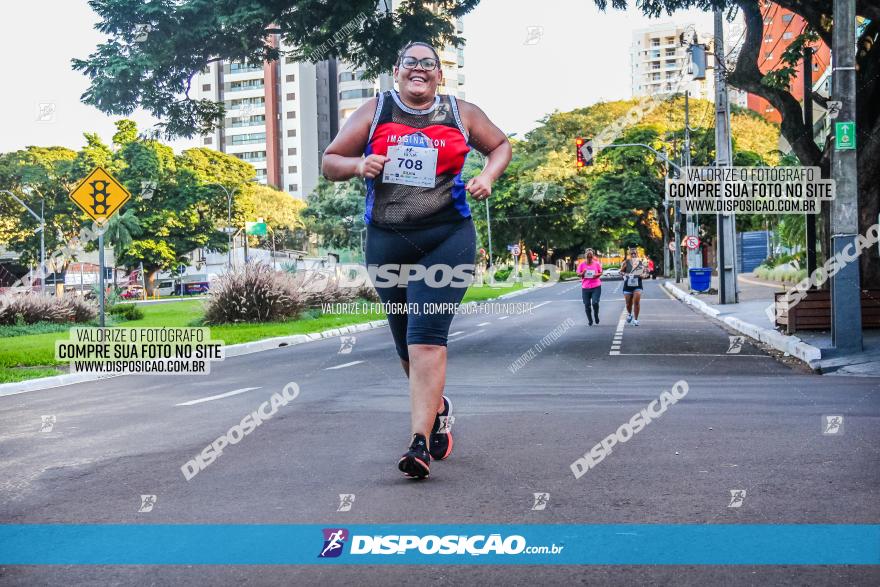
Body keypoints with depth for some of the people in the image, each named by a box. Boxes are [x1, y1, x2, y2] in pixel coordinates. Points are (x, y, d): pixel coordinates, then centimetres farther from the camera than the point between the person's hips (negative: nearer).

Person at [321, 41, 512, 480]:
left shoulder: (462, 113, 7)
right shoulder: (374, 111, 8)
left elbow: (501, 145, 22)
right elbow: (329, 163, 10)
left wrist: (488, 176, 2)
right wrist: (358, 165, -11)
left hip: (446, 239, -3)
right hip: (386, 241, 3)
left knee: (426, 337, -16)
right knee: (406, 342, 14)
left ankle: (420, 443, -17)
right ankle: (437, 408, 40)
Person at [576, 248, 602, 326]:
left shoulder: (597, 263, 1)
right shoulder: (582, 264, 1)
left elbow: (600, 272, 9)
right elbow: (578, 274, 5)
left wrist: (597, 275, -12)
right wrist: (582, 273, -16)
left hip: (596, 287, -1)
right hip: (585, 287, 2)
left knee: (595, 302, -14)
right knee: (587, 305, 5)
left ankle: (596, 316, 15)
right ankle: (590, 320, 21)